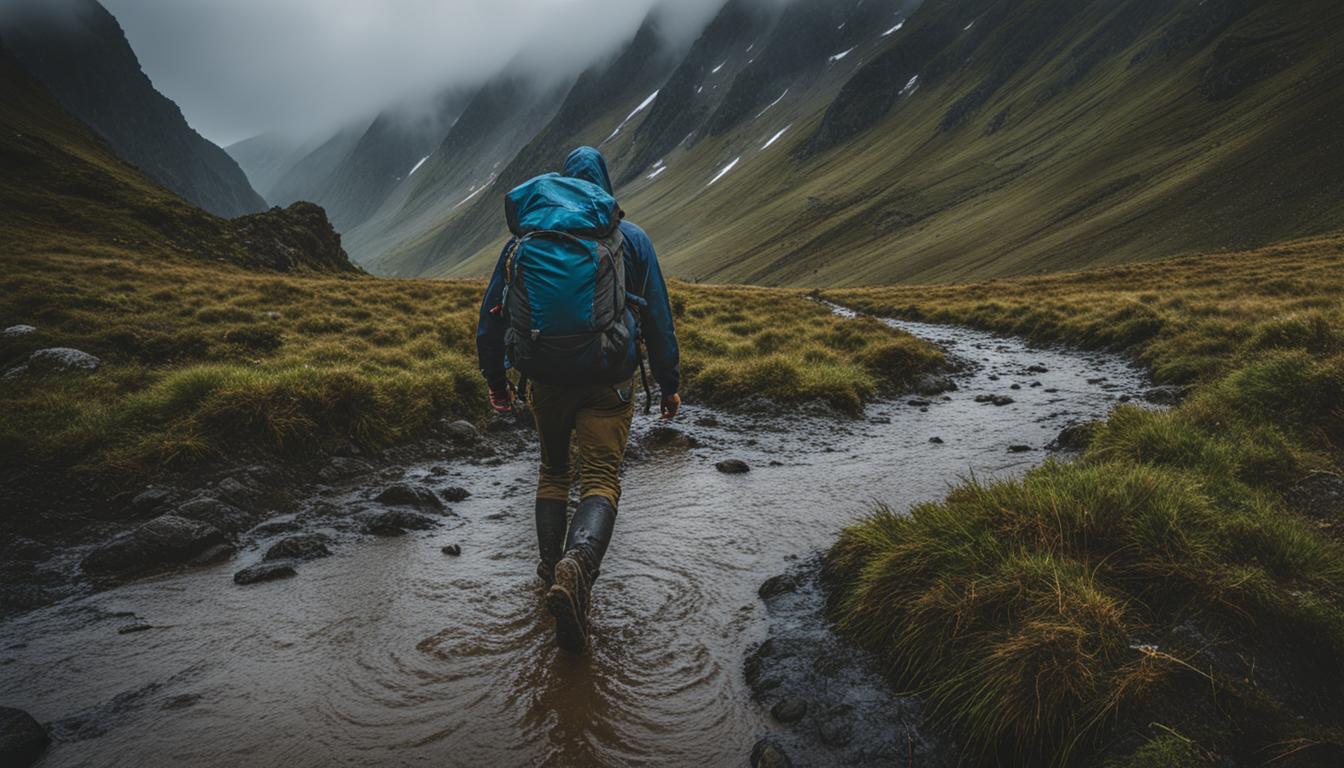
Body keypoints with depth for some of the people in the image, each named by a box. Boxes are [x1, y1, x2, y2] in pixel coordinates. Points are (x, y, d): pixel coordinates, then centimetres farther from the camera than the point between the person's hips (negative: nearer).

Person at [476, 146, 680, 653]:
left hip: (546, 379, 3)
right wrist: (669, 384, 12)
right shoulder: (630, 237, 4)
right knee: (600, 480, -5)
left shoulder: (523, 238, 9)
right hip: (608, 382, -2)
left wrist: (495, 379, 21)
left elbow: (491, 313, 12)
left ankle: (550, 565, 22)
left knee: (553, 471, 23)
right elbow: (658, 316, 4)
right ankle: (577, 567, -31)